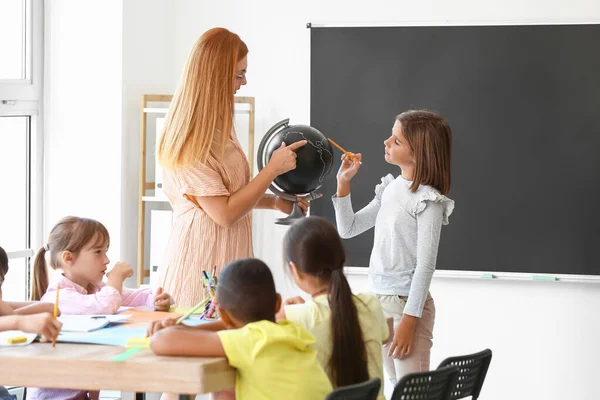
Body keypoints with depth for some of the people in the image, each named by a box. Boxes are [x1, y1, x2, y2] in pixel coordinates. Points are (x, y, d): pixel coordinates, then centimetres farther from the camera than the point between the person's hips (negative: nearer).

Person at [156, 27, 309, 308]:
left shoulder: (218, 127, 11)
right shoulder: (192, 141, -18)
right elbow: (224, 213, -19)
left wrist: (276, 202, 9)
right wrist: (273, 169, -13)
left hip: (227, 258, 9)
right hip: (203, 266, -9)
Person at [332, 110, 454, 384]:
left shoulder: (428, 201, -14)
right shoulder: (389, 189, 8)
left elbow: (425, 265, -16)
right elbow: (348, 229, 15)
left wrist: (409, 320, -18)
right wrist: (343, 183, 4)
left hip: (407, 303, -8)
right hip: (379, 300, 8)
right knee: (396, 386, 14)